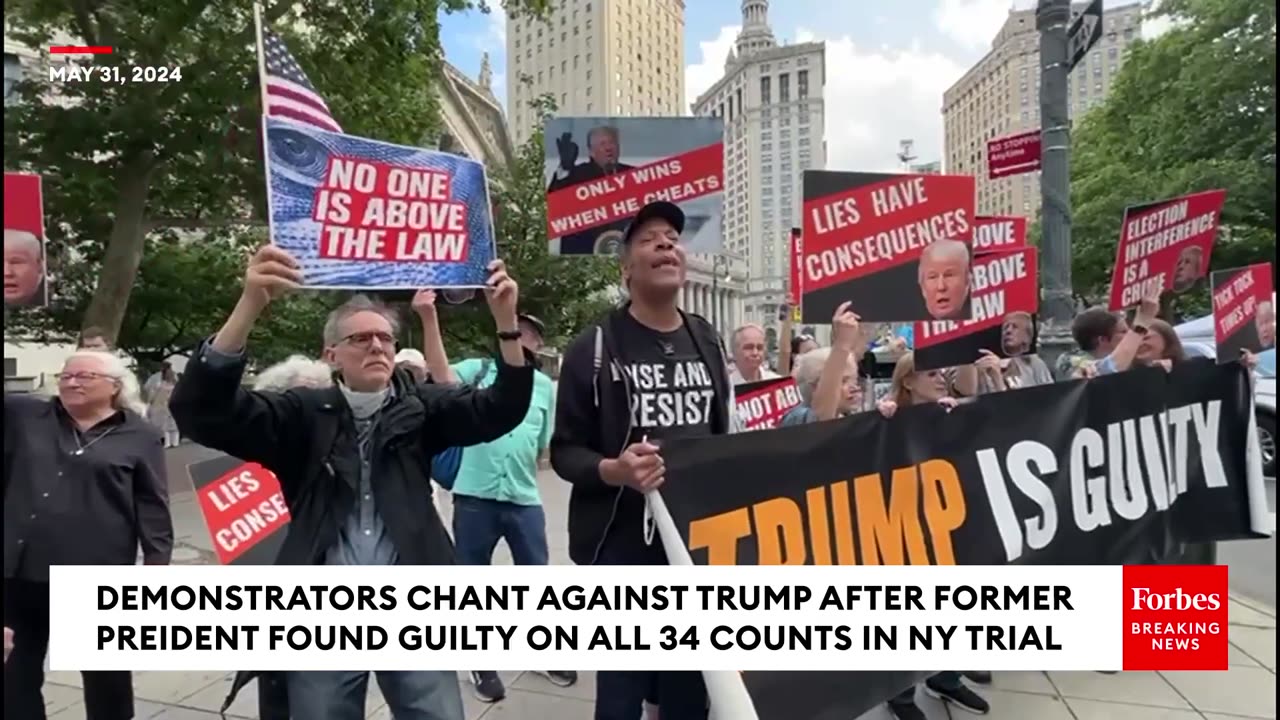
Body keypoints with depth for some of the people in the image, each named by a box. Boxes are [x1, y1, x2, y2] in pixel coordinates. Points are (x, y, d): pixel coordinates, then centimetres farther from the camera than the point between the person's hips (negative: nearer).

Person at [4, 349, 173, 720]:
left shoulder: (139, 437, -2)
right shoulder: (24, 415, 7)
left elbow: (153, 509, -3)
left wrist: (157, 566, -9)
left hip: (97, 576, -3)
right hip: (21, 572, 4)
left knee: (106, 674, 12)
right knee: (17, 673, 16)